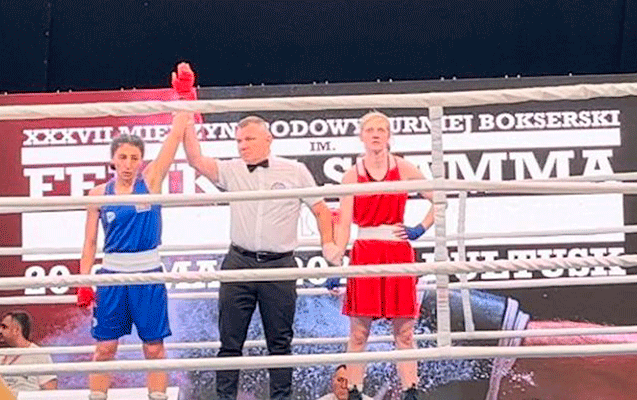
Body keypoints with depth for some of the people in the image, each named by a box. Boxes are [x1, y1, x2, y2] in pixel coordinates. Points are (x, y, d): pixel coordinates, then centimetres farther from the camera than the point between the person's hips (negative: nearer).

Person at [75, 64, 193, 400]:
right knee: (104, 347, 3)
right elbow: (90, 243, 6)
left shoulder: (150, 180, -1)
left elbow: (175, 135, -9)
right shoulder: (99, 193, 2)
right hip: (112, 273, 1)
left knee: (154, 348, 4)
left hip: (148, 272, -1)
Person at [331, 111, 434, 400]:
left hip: (399, 254, 1)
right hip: (364, 254, -1)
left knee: (404, 332, 3)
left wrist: (420, 229, 2)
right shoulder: (352, 176, 4)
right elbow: (343, 224, 0)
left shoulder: (403, 169, 6)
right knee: (358, 332, 0)